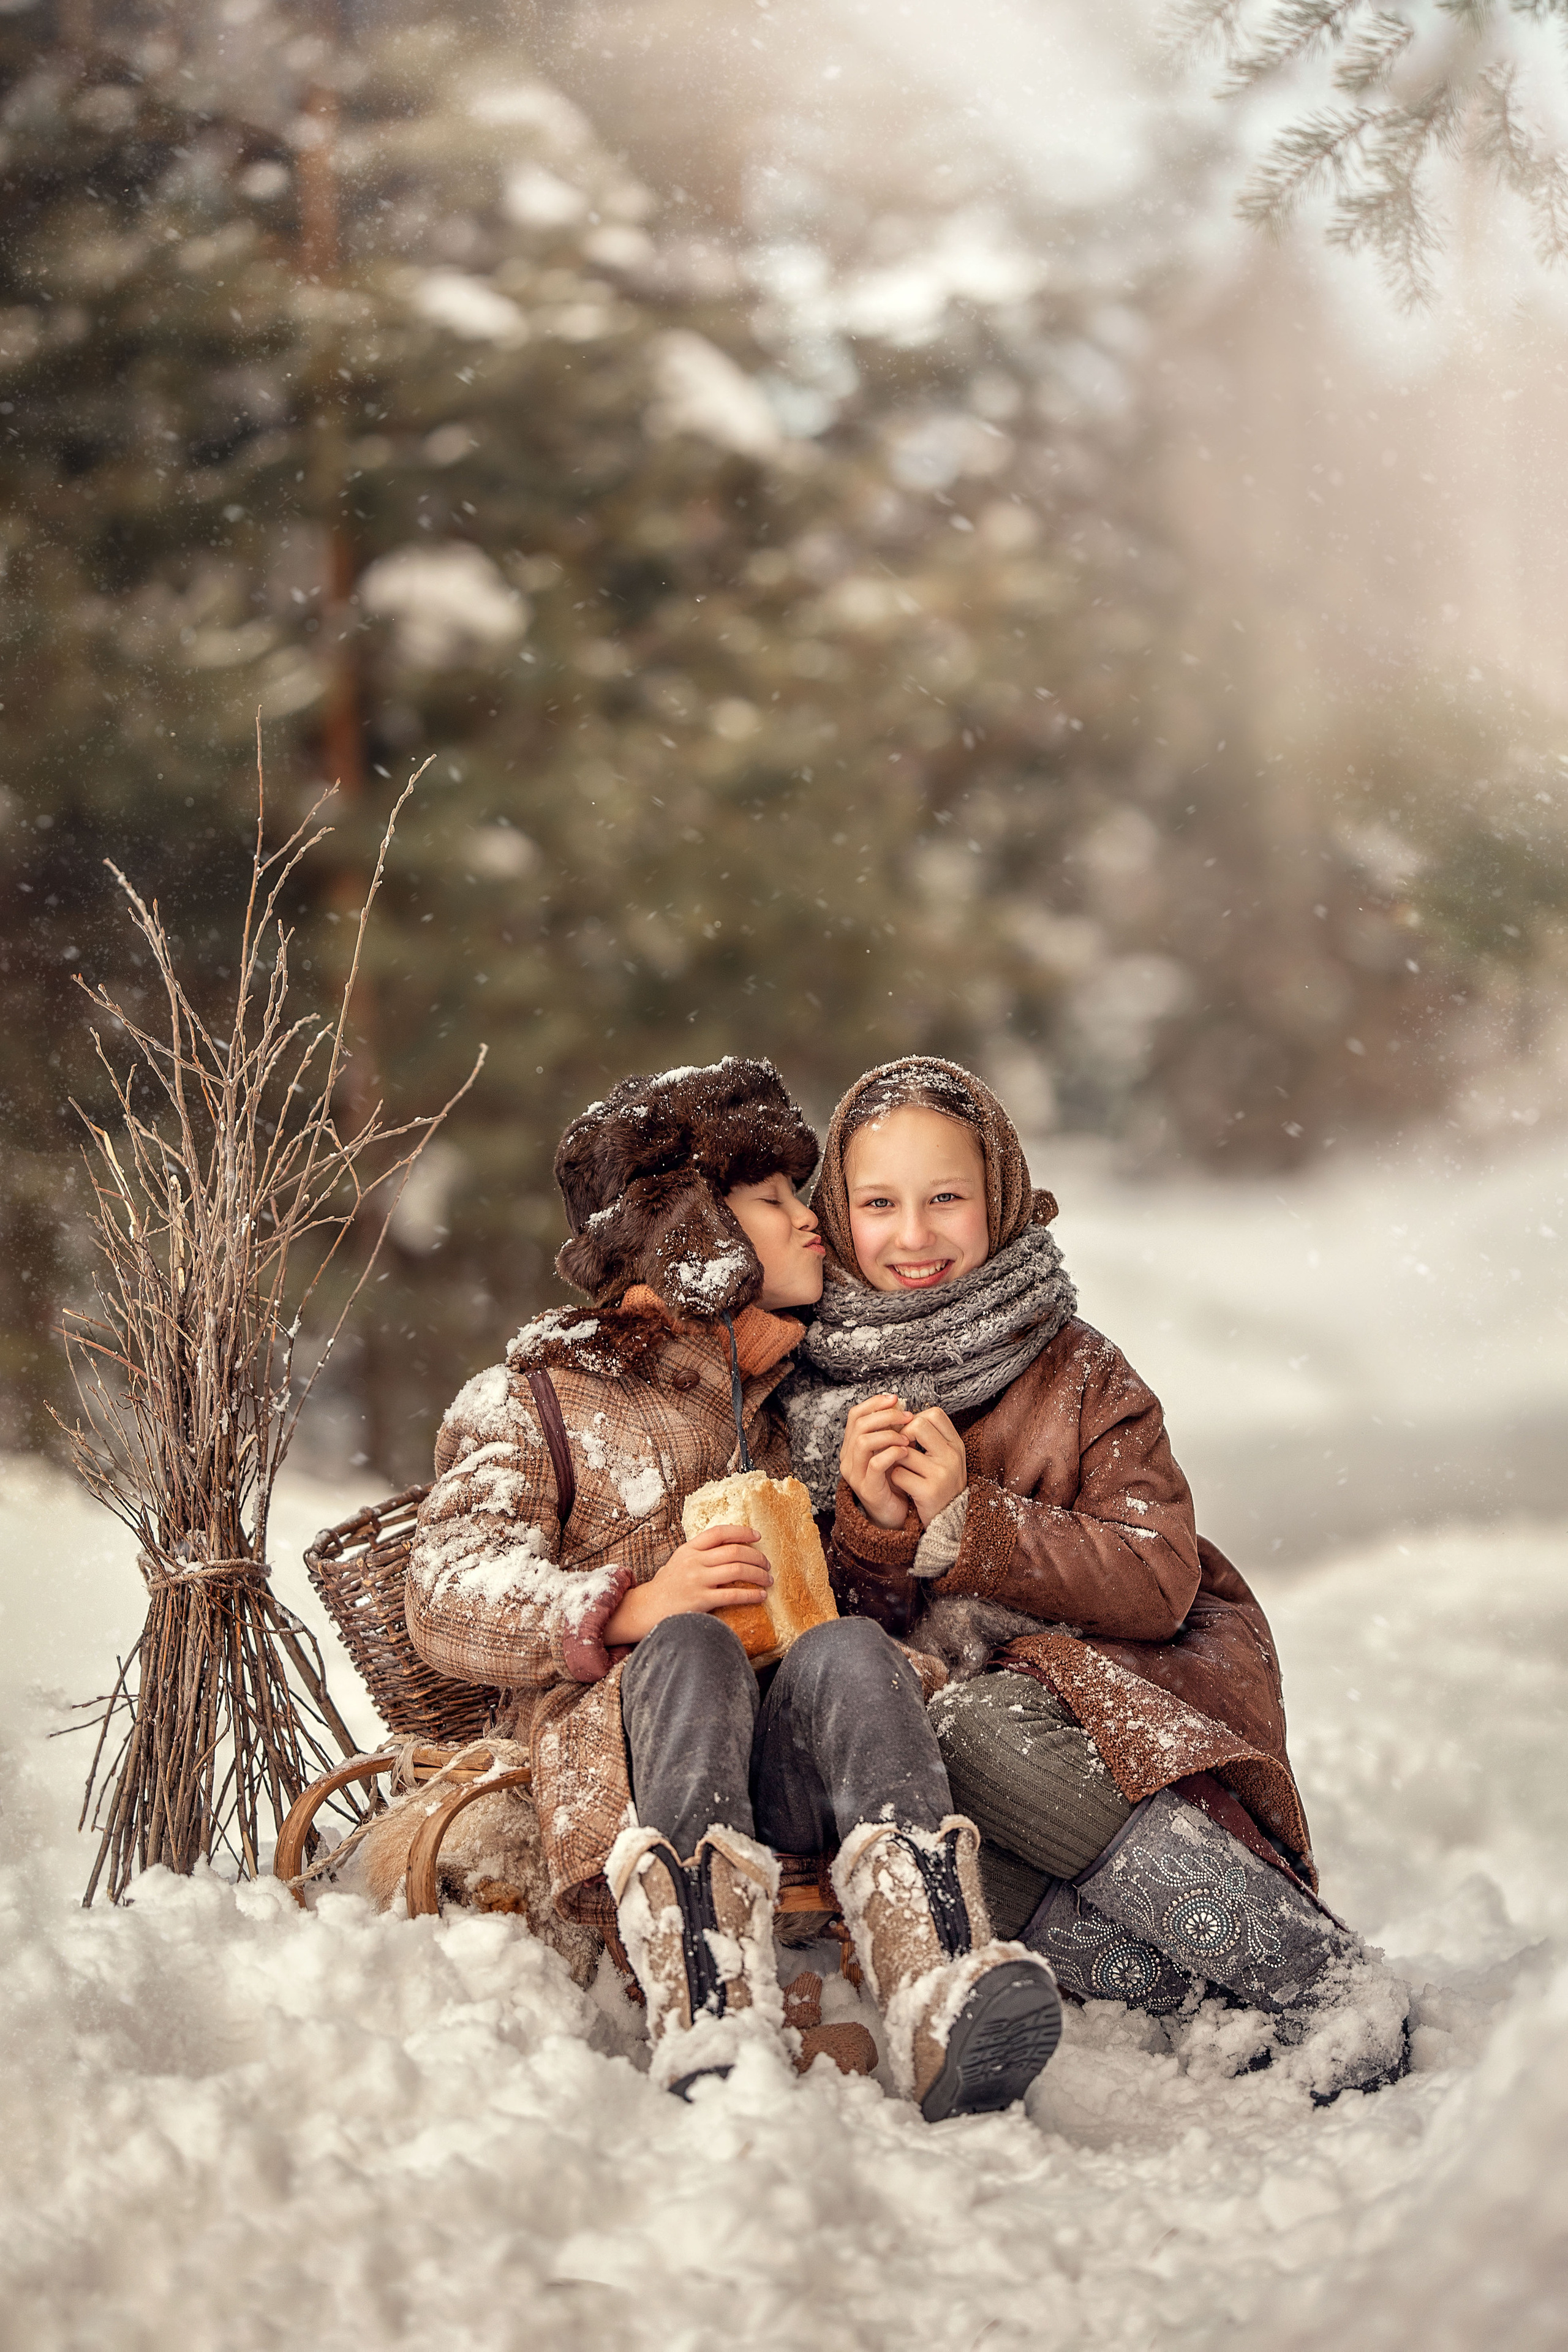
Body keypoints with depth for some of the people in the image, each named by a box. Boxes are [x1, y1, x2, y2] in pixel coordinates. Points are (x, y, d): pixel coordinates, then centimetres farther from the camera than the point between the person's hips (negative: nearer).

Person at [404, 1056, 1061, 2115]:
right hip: (628, 1773, -3)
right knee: (691, 1648, -36)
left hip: (798, 1768, 3)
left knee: (848, 1649, -32)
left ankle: (944, 2005, -55)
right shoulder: (537, 1397, 15)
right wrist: (635, 1607, -18)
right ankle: (710, 2022, -59)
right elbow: (449, 1598, -1)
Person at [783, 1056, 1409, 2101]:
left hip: (1130, 1689, -2)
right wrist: (870, 1531, -16)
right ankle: (1219, 2005, -34)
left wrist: (966, 1523, -19)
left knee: (976, 1731, -35)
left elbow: (1160, 1581, -10)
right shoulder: (812, 1390, 6)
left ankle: (1329, 1980, -30)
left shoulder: (1077, 1373, 0)